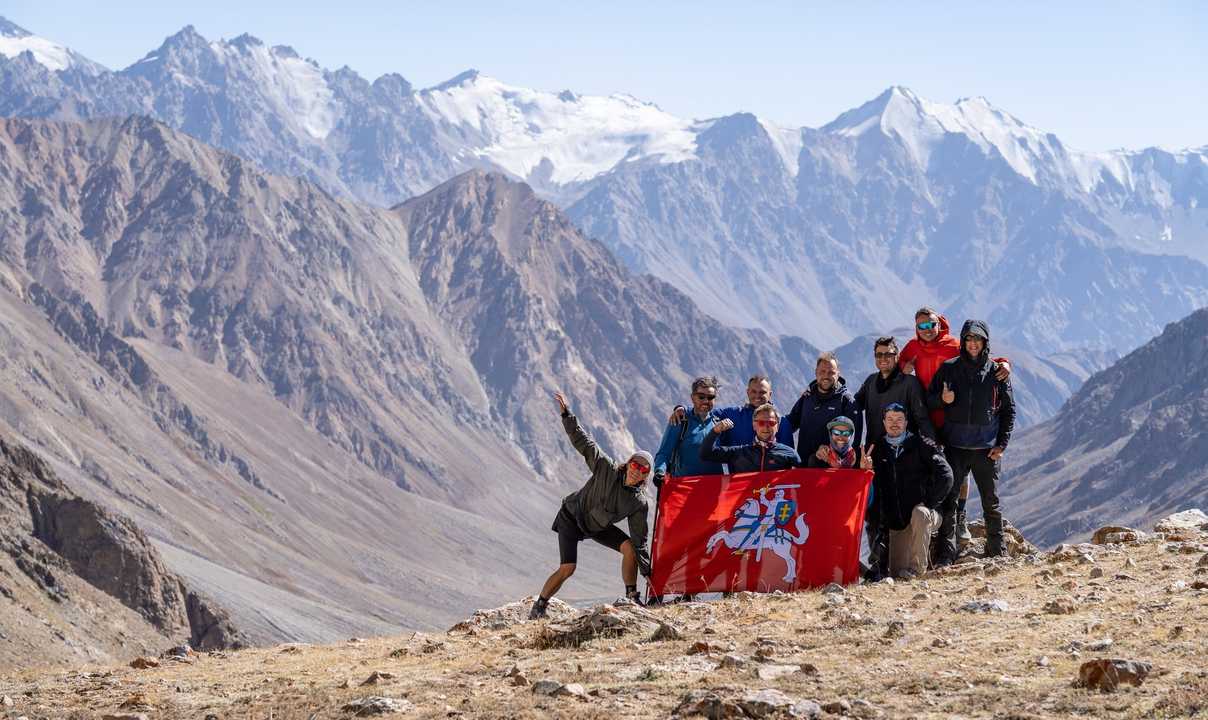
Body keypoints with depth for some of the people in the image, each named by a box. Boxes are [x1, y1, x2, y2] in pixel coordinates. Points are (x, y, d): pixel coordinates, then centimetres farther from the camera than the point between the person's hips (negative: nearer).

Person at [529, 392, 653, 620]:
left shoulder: (638, 504, -17)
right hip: (572, 516, -3)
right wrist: (566, 414, -32)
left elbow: (639, 541, -14)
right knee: (567, 568, -16)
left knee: (630, 547, -18)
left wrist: (648, 573, -19)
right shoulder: (607, 469, -24)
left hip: (598, 527, 3)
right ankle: (538, 608, 1)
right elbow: (583, 442, -23)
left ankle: (632, 598, -4)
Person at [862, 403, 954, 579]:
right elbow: (874, 488, 13)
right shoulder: (878, 450, 11)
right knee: (896, 573, -4)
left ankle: (917, 568, -25)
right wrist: (864, 470, -7)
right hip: (896, 522, 4)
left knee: (919, 514, -40)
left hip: (925, 514, -4)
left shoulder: (921, 445, -2)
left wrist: (928, 502, -14)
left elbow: (945, 475, -10)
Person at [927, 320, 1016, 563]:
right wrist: (943, 399, -13)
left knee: (991, 504, 7)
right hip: (955, 447, 0)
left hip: (987, 449, 0)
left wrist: (1002, 444, 0)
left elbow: (1008, 410, 7)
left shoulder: (996, 372, 3)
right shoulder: (948, 369, 4)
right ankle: (945, 555, -4)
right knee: (948, 500, -5)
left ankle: (996, 554, 17)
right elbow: (929, 398, 10)